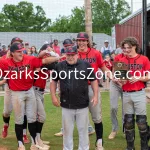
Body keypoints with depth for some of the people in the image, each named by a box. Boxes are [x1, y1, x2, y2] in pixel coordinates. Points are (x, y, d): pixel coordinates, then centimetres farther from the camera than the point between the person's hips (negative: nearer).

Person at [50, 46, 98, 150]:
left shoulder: (86, 65, -3)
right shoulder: (60, 66, 0)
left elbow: (93, 80, 6)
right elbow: (54, 81, 11)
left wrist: (95, 95, -2)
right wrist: (53, 96, 3)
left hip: (83, 105, 0)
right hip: (66, 105, 1)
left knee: (83, 130, 10)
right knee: (67, 130, 12)